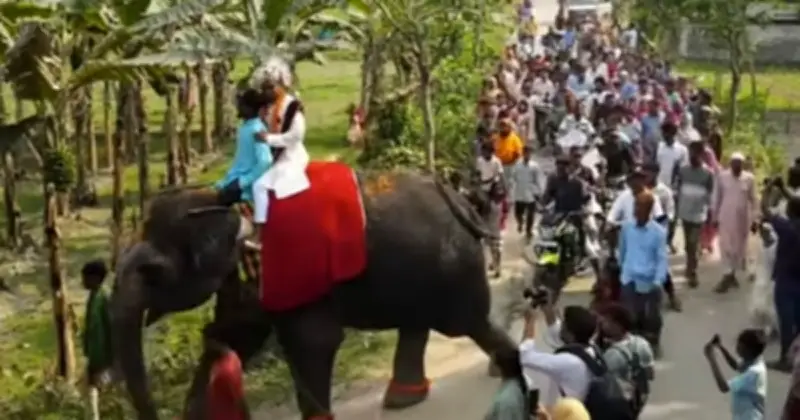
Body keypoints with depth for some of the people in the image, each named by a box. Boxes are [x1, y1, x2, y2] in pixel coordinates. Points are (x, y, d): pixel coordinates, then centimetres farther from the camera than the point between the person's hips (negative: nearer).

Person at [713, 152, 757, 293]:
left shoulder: (749, 178, -4)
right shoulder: (722, 176, -5)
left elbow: (752, 200, 2)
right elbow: (717, 198, 1)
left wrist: (754, 219, 2)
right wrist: (715, 217, 2)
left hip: (743, 218, 0)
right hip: (726, 217, 0)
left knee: (739, 246, 7)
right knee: (726, 246, -2)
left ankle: (729, 275, 20)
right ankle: (730, 275, 8)